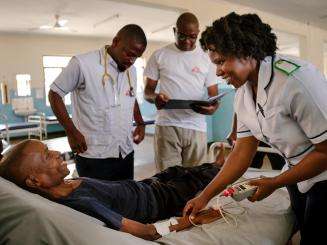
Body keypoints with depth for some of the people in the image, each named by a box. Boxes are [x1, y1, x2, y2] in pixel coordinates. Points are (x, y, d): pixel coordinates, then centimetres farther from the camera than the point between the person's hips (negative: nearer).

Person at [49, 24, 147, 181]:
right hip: (94, 156, -6)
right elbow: (54, 94, -5)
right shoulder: (82, 63, -11)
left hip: (126, 153, 6)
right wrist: (72, 132, -12)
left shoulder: (131, 70, 9)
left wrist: (140, 123, 9)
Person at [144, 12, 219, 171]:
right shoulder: (159, 56, 8)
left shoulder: (206, 59, 11)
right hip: (167, 126, -1)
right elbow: (147, 91, 10)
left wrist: (212, 107, -13)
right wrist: (154, 97, -15)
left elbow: (214, 95, 11)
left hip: (197, 127, 1)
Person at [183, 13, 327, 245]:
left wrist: (275, 183, -15)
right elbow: (243, 151, 0)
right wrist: (205, 196, -2)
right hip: (297, 176, 6)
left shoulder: (295, 78, -28)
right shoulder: (243, 93, -4)